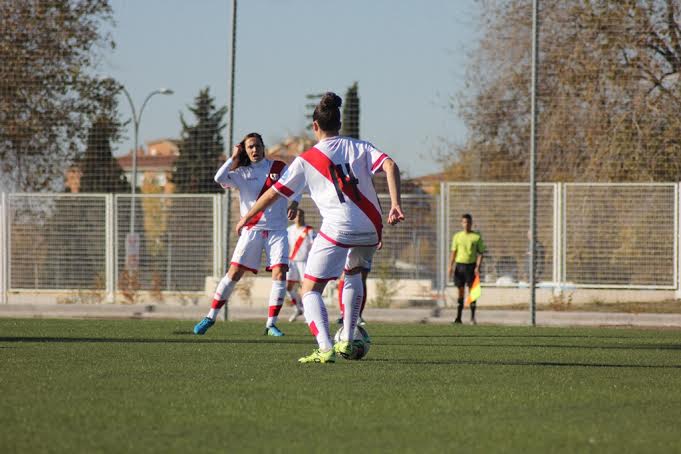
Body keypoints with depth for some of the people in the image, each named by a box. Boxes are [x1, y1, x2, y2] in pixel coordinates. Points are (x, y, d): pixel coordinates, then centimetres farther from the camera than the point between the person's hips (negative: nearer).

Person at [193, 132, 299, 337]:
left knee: (279, 273, -13)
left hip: (277, 230, 1)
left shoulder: (279, 167, 5)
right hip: (252, 230, -1)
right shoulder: (241, 173, 3)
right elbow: (219, 178, -14)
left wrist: (294, 203, -4)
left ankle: (271, 324, -5)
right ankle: (211, 317, 5)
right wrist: (233, 158, -9)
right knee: (234, 272, -6)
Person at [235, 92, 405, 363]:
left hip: (336, 230, -4)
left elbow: (274, 194, 9)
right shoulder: (360, 148, 12)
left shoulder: (307, 160, 5)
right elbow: (390, 166, -5)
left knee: (310, 290, 3)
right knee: (354, 273, 33)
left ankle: (325, 348, -19)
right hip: (370, 229, 4)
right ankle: (347, 341, 25)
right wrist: (396, 205, -12)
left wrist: (246, 218, 22)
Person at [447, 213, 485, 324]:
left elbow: (480, 253, 1)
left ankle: (472, 317, 1)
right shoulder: (457, 236, 9)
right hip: (460, 264, 2)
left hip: (471, 265, -2)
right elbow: (453, 252, 11)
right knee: (460, 291, 4)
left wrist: (478, 267, -11)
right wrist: (450, 266, 1)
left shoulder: (477, 237, 2)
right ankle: (458, 317, 7)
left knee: (472, 290, -3)